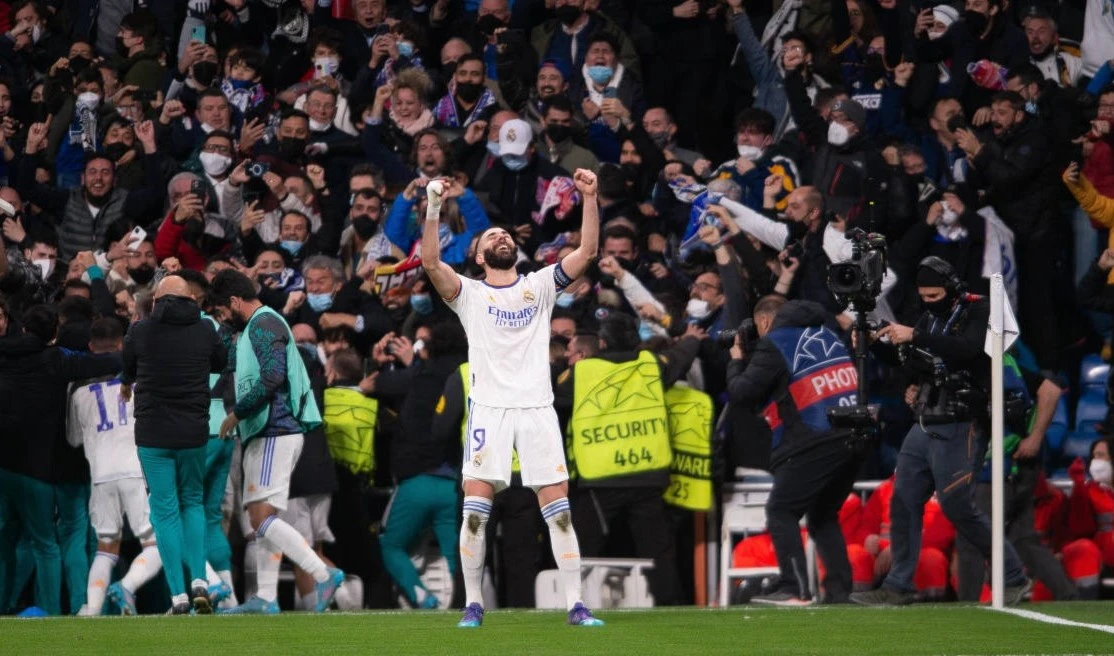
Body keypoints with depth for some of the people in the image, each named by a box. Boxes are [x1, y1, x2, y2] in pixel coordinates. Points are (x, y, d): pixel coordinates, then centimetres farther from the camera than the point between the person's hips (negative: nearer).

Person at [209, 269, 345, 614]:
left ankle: (324, 574, -19)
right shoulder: (254, 327, 22)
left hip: (276, 433, -11)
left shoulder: (264, 325, -11)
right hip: (265, 434, 11)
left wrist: (237, 413, -17)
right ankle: (265, 598, 11)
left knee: (262, 518, -16)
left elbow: (273, 376, -24)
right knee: (259, 518, 10)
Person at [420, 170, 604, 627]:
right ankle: (473, 604, 2)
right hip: (489, 409, -1)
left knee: (559, 510, -3)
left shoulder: (540, 285, 14)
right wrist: (434, 207, -19)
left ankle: (575, 605, -1)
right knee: (475, 510, -7)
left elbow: (586, 252, 4)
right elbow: (431, 262, -9)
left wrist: (590, 199, -6)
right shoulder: (469, 293, 8)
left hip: (537, 409, 1)